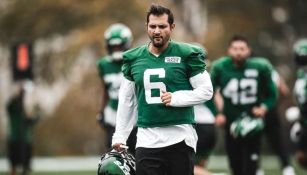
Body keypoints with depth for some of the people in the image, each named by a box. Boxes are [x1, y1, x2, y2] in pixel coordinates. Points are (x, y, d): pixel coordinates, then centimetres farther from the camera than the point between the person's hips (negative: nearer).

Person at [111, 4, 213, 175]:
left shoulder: (187, 55, -2)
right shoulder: (134, 58, 9)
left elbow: (206, 90, -1)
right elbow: (126, 101, 16)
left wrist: (177, 98, -14)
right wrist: (120, 136, 14)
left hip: (180, 137, -3)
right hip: (147, 140, 3)